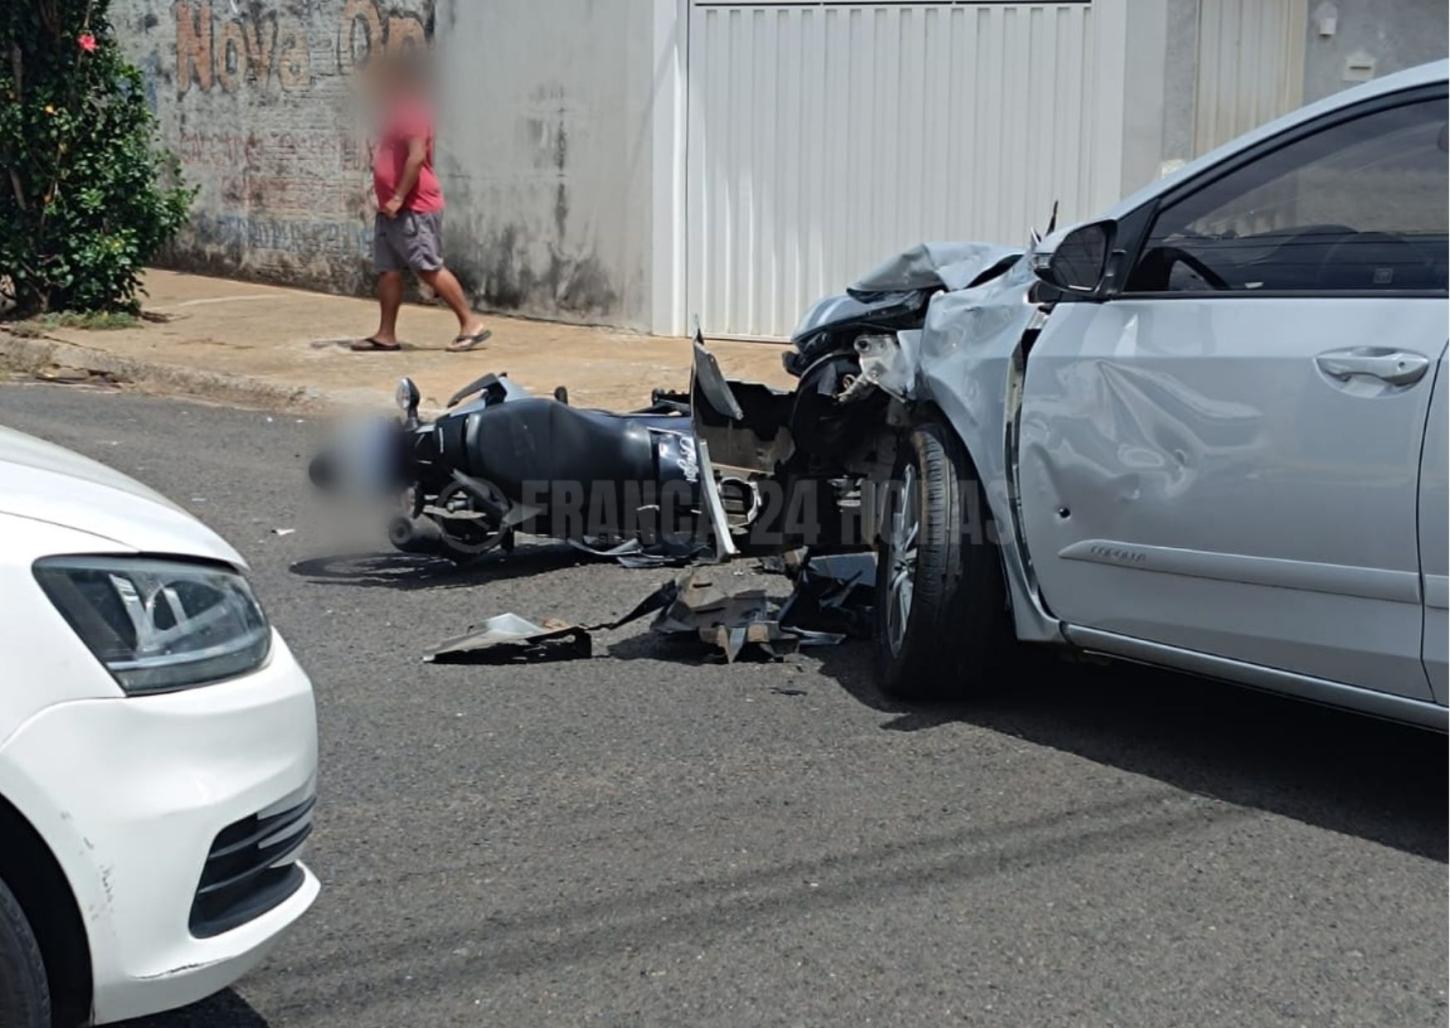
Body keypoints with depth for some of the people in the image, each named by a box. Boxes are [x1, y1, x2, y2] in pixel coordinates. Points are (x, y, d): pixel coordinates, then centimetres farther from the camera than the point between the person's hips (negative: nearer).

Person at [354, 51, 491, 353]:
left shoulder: (412, 111, -13)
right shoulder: (398, 111, 20)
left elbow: (417, 156, -24)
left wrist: (398, 198, -24)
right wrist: (389, 199, 20)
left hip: (414, 209, -10)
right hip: (392, 210, 10)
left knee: (429, 269, -10)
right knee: (387, 271, 7)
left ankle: (472, 324, -5)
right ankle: (386, 334, 10)